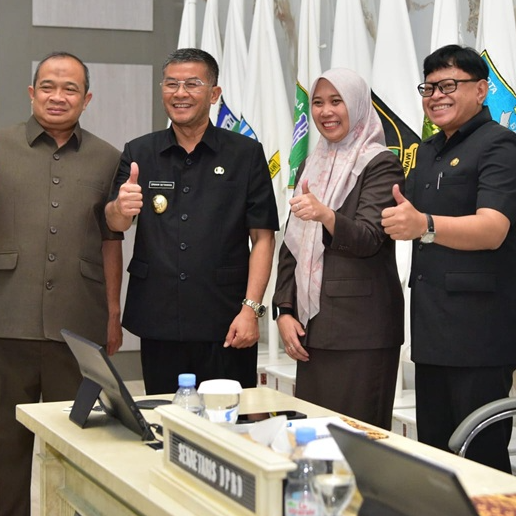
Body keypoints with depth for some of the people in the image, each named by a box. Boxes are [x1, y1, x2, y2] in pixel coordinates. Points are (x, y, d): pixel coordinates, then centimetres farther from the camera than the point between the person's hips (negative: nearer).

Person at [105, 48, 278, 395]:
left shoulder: (246, 154, 3)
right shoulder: (139, 153, 9)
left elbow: (262, 237, 0)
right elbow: (114, 224, -1)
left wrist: (251, 308, -9)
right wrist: (120, 209, -25)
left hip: (225, 327, -2)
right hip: (157, 324, 2)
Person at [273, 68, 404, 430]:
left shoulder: (381, 164, -5)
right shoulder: (312, 166, 15)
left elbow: (368, 239, -17)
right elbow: (292, 245, 15)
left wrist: (325, 215, -36)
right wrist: (285, 312, 4)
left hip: (361, 331, -6)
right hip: (311, 326, 7)